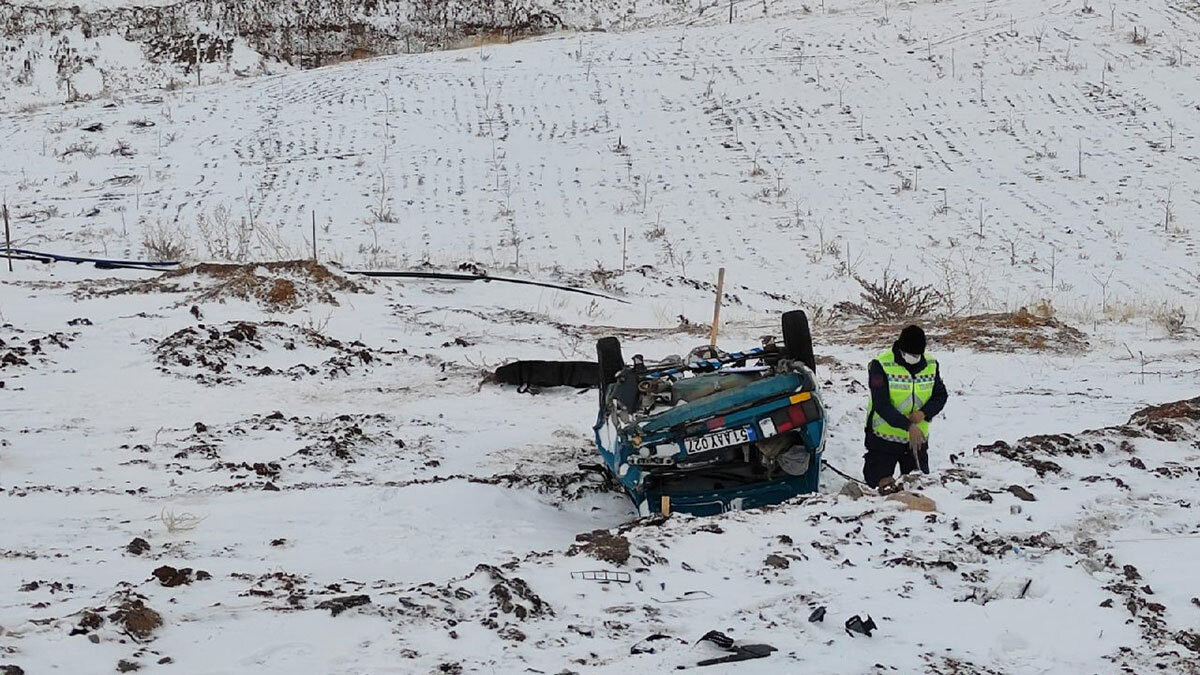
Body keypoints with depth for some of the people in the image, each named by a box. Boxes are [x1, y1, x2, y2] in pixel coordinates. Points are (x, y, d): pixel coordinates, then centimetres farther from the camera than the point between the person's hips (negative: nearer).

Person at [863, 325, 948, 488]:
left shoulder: (931, 365, 0)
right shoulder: (881, 365, -17)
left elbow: (940, 395, 6)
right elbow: (881, 404, -23)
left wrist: (924, 413, -16)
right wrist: (908, 425, -32)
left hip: (917, 438, 4)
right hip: (884, 437, -4)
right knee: (879, 487, 2)